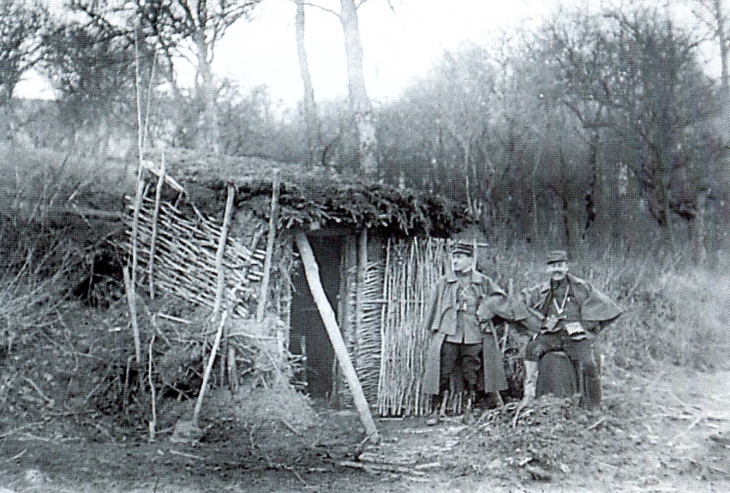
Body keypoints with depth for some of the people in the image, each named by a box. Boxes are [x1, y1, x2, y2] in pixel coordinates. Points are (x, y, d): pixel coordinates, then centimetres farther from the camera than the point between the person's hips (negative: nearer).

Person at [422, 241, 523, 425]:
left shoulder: (483, 282, 6)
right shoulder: (443, 283, 8)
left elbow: (499, 301, 14)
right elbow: (434, 309, 14)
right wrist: (434, 329, 13)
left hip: (474, 336, 0)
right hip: (448, 336, 0)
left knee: (472, 376, 6)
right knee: (443, 374, -2)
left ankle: (470, 410, 18)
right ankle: (438, 410, 5)